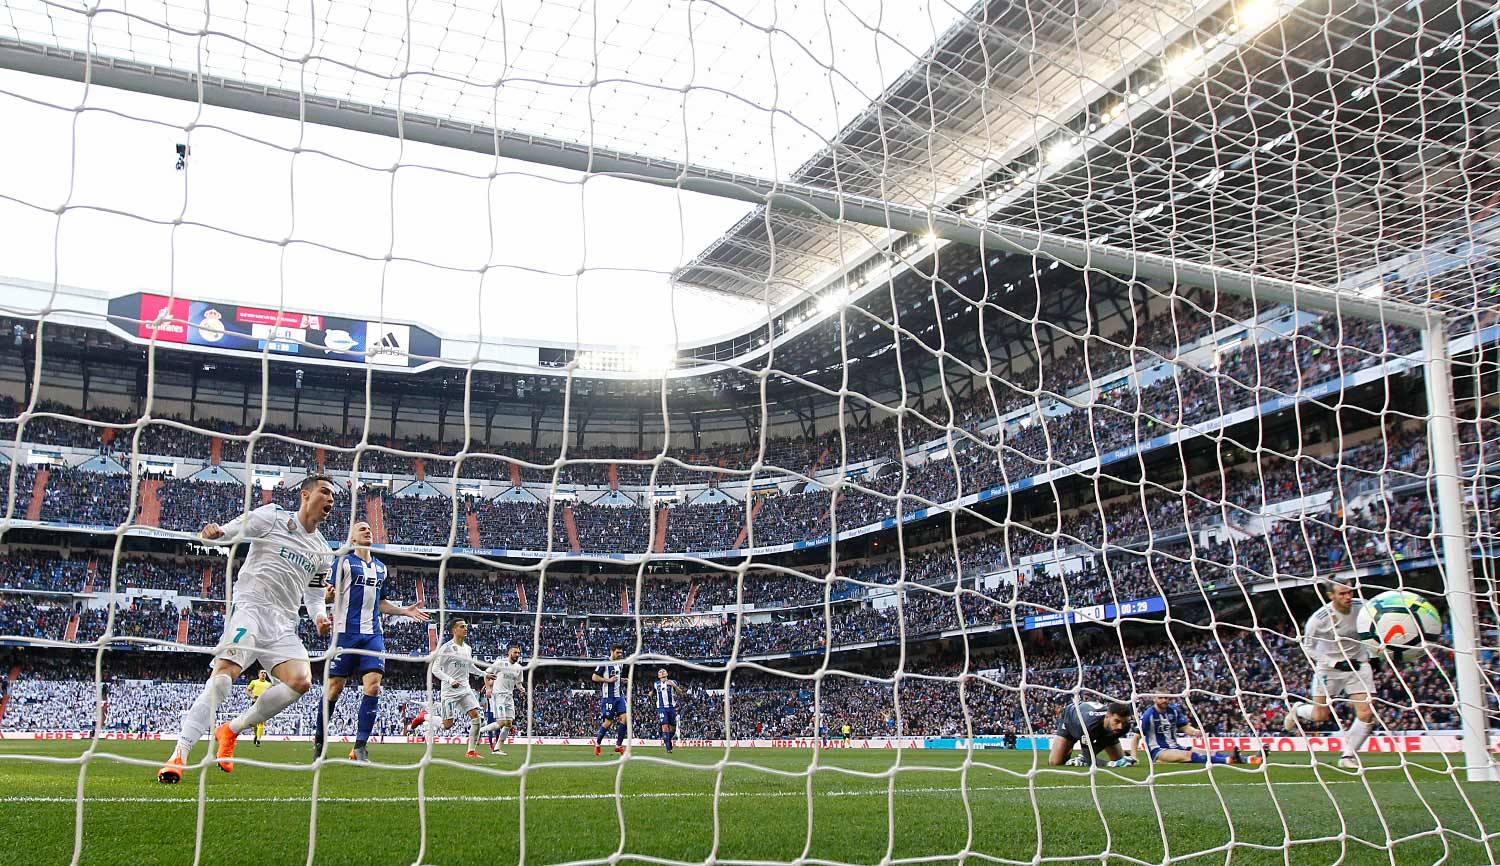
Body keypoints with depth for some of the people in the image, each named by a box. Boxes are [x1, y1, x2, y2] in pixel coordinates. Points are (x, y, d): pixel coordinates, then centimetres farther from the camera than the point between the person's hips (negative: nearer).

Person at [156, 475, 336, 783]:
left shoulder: (323, 552, 20)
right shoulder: (273, 516, 5)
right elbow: (231, 530, -5)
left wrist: (320, 617, 4)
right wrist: (215, 531, -28)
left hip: (284, 624, 5)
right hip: (251, 606, -5)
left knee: (301, 680, -17)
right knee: (225, 671, -25)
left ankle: (231, 730, -1)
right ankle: (179, 754, -23)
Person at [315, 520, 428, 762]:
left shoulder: (381, 568, 20)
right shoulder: (344, 561, 3)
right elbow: (328, 594, -2)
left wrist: (406, 611, 19)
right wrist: (329, 594, -25)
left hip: (372, 634, 4)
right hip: (345, 632, -4)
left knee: (373, 685, -10)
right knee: (334, 687, -1)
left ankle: (360, 746, -7)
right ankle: (319, 739, 19)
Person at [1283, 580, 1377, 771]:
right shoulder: (1319, 618, -23)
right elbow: (1307, 647, -10)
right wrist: (1335, 663, -18)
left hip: (1358, 664, 3)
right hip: (1329, 666, -3)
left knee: (1367, 714, -9)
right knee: (1320, 716, 1)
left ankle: (1348, 755, 10)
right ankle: (1297, 711, 37)